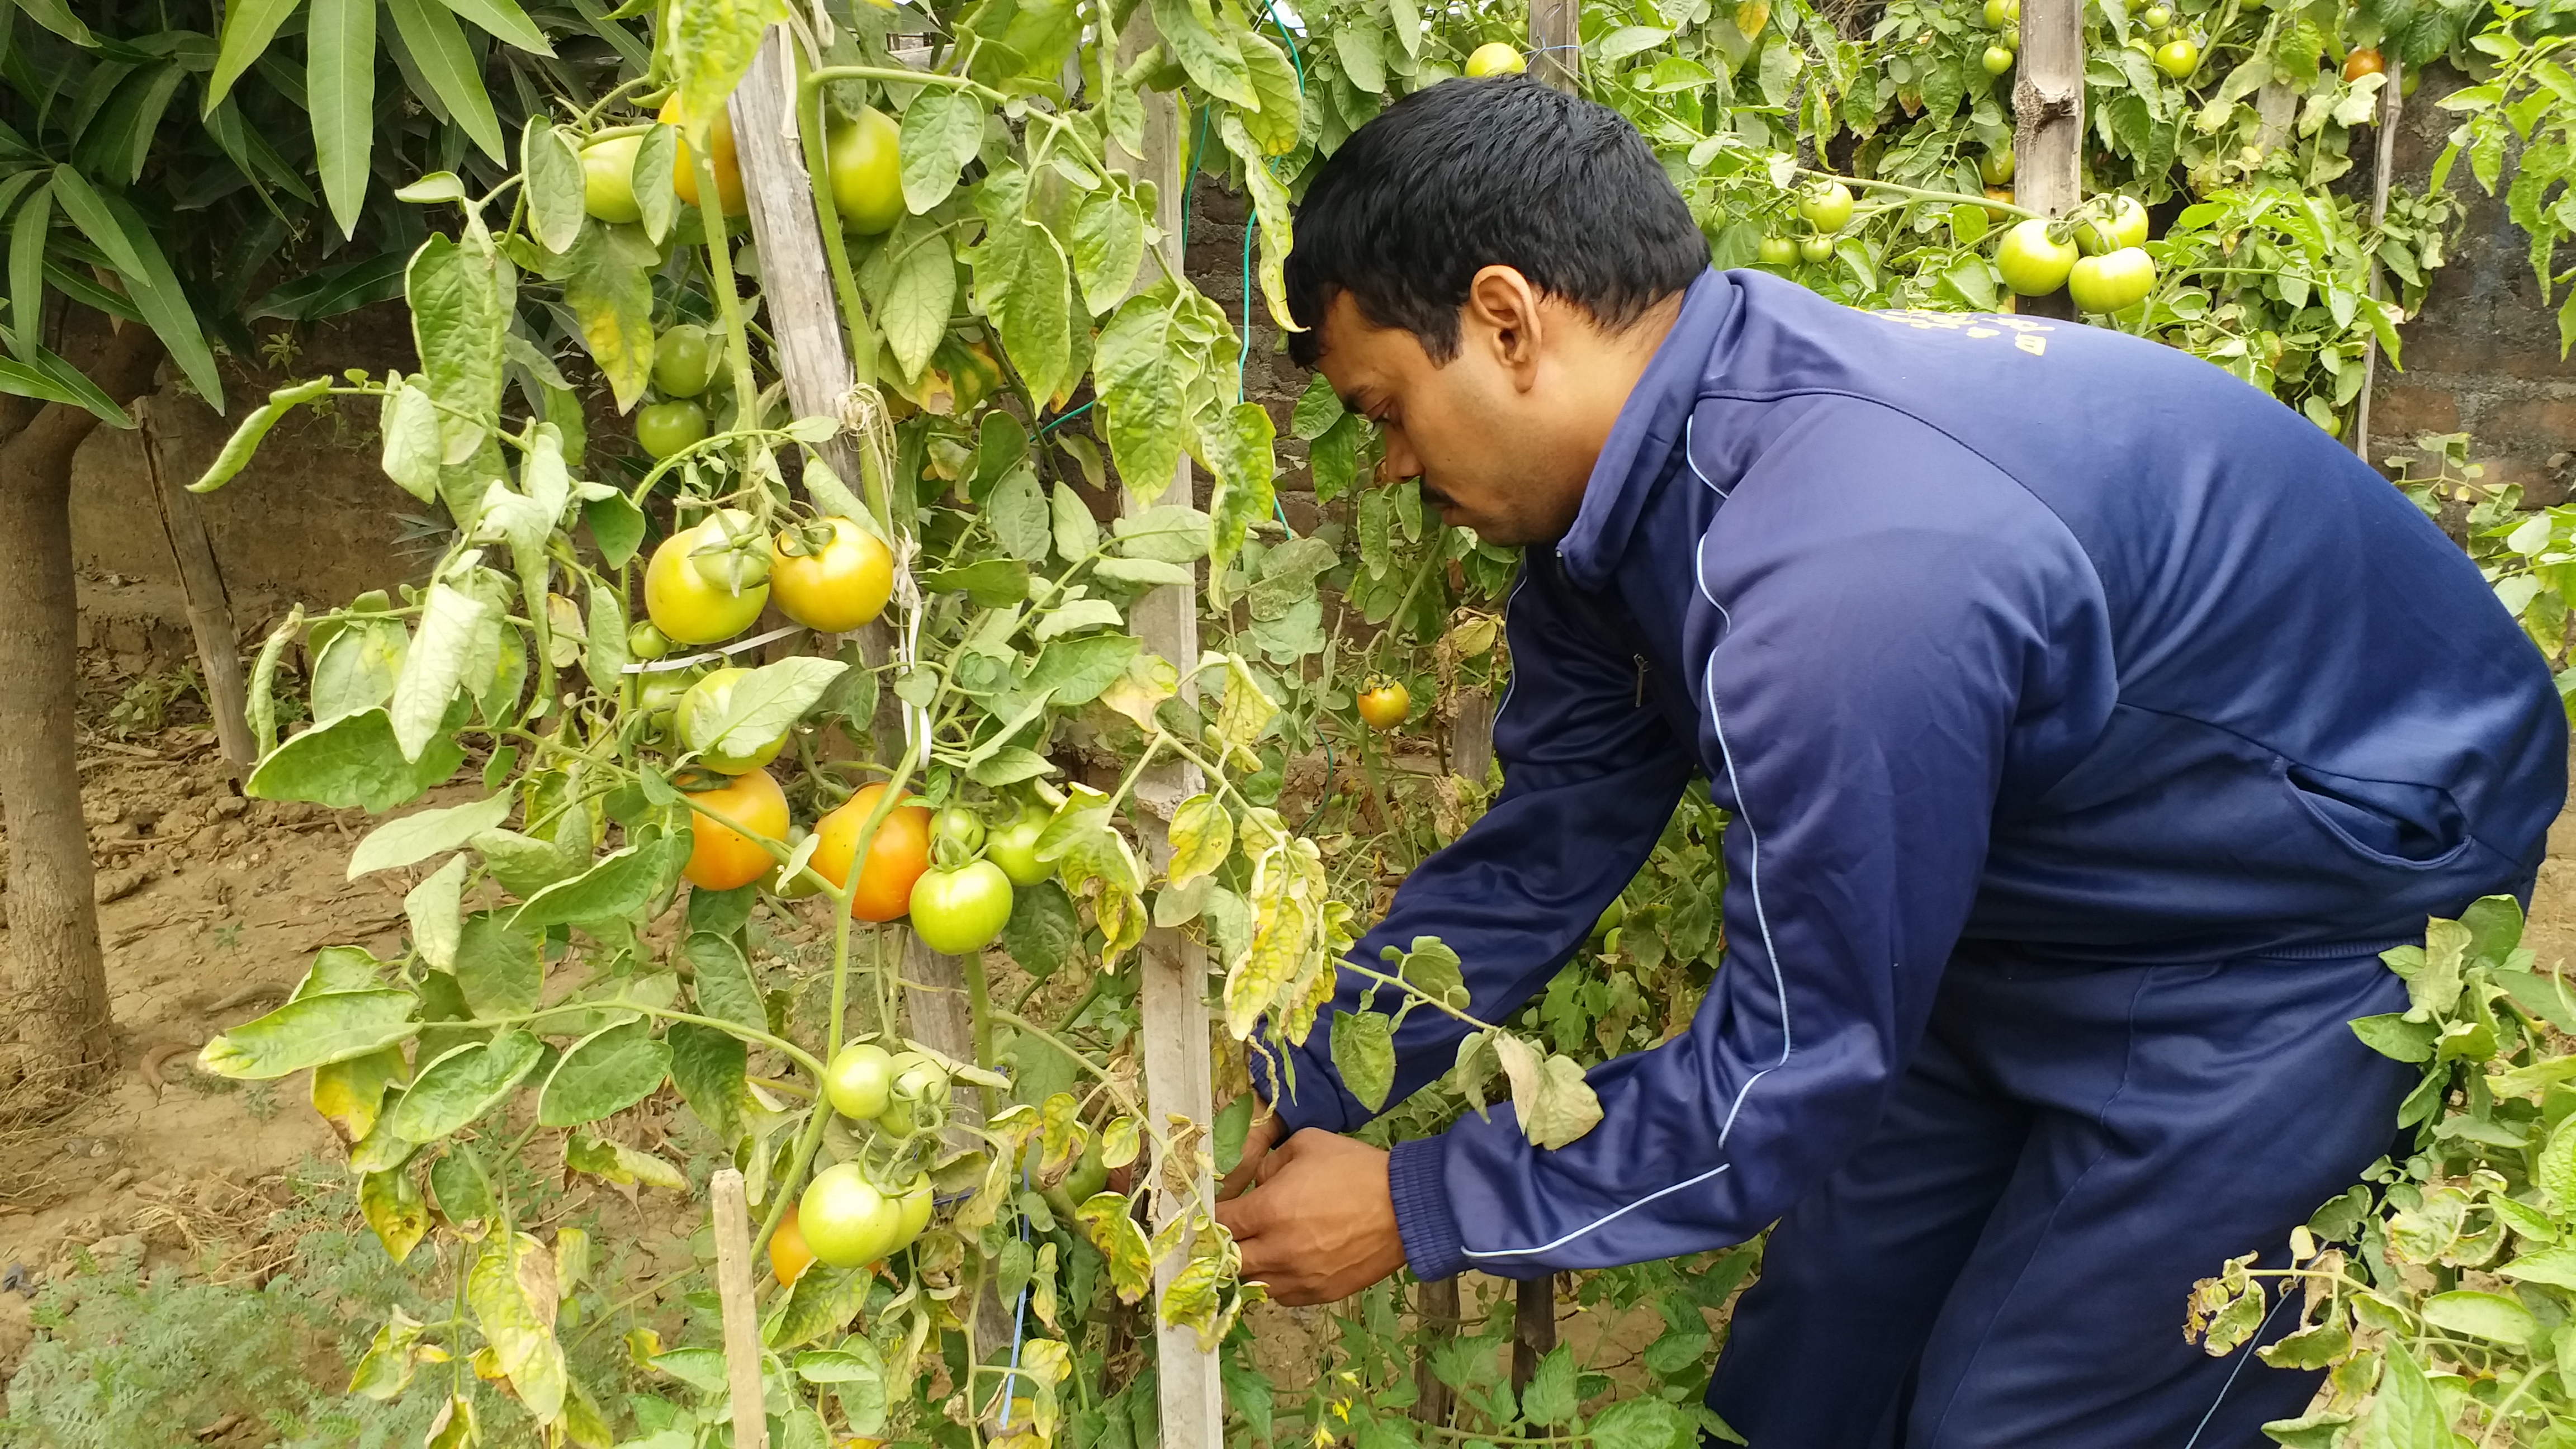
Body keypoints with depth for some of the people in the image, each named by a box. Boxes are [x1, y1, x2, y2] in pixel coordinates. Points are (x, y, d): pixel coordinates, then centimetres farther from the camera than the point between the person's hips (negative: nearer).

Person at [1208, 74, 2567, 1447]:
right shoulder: (1637, 471, -10)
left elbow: (1792, 1068, -29)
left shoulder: (1851, 575, -39)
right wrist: (1300, 1106, -1)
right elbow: (1543, 848, -1)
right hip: (2052, 896, 8)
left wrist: (1415, 1209, -20)